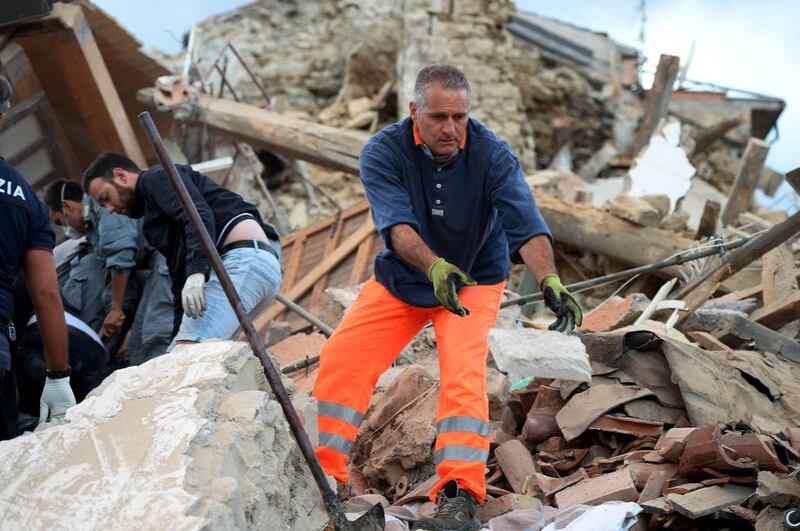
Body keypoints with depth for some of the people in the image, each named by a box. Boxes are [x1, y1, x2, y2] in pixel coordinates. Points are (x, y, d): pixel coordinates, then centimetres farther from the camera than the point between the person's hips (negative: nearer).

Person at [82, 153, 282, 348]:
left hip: (246, 256, -10)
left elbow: (199, 217, -14)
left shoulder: (157, 178, 7)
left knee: (190, 349, -23)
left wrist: (196, 273, -27)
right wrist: (179, 335, 24)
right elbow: (180, 277, 30)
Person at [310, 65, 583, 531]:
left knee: (465, 371, -23)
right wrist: (435, 267, -55)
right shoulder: (383, 152, -21)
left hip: (474, 281, -1)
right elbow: (397, 226, -35)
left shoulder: (493, 154, -22)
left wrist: (549, 280, -52)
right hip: (400, 281, 2)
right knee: (341, 359, -10)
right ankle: (324, 475, 6)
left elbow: (526, 222, -33)